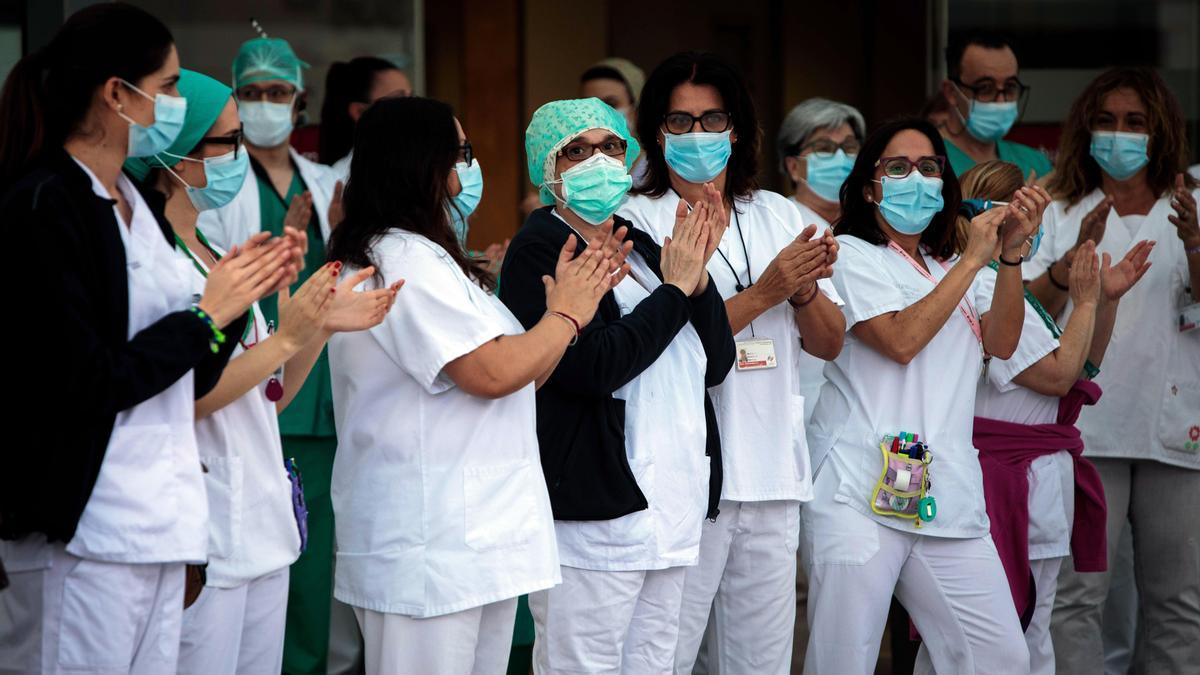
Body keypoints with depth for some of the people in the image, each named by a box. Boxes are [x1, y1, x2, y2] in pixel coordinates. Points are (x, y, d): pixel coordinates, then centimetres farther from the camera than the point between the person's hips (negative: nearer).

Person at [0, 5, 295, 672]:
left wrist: (244, 294, 4)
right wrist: (207, 314, -8)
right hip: (80, 534, -9)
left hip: (158, 525, 9)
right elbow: (87, 384, -18)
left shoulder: (138, 205, 14)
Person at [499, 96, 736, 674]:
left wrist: (698, 277, -4)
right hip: (595, 508, -8)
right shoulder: (540, 250, -7)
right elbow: (591, 366, -21)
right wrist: (674, 290, -11)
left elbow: (716, 362, 13)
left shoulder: (640, 247, 17)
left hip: (670, 506, 8)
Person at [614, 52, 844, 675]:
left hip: (773, 471, 5)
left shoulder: (778, 216, 13)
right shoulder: (638, 220, -3)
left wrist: (805, 289, -7)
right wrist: (764, 293, -17)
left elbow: (828, 344, 13)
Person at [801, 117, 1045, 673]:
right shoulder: (852, 255, 3)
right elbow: (901, 339, -13)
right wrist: (973, 259, -9)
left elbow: (1001, 342, 7)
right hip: (861, 495, -6)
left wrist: (1010, 255, -4)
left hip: (946, 496, 6)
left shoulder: (949, 267, 23)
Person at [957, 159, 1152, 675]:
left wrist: (1109, 299, 10)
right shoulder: (981, 288, -17)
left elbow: (1084, 364, 21)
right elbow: (1059, 375, -18)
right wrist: (1085, 302, -7)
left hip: (1042, 475, 11)